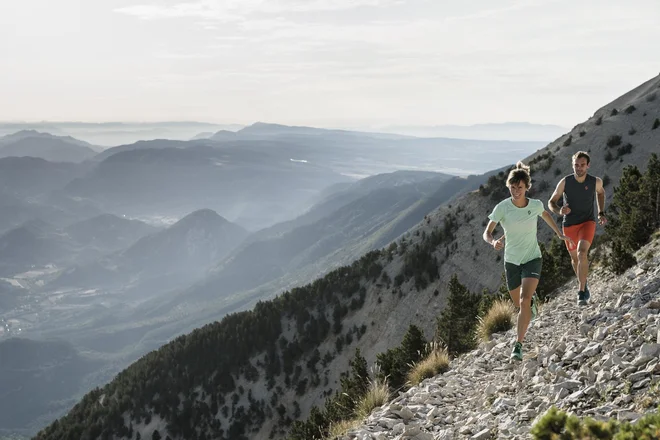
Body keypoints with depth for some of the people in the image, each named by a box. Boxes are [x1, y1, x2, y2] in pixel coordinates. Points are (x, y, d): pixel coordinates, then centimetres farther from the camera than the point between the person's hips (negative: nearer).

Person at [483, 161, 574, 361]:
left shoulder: (536, 205, -9)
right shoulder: (502, 208, -14)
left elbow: (545, 215, 16)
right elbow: (487, 233, -12)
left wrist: (559, 234, 18)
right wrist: (494, 242, -34)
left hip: (532, 259, -1)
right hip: (511, 261, 1)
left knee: (524, 300, -21)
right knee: (519, 302, 17)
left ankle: (518, 345, -16)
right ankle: (532, 301, 56)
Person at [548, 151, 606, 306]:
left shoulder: (595, 181, -10)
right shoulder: (565, 182, -13)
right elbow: (551, 202, -5)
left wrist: (601, 213, 8)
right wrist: (559, 211, -27)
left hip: (587, 222, -2)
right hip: (569, 225, 2)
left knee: (582, 253, -26)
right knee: (575, 258, 17)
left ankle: (581, 292, -23)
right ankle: (584, 285, 45)